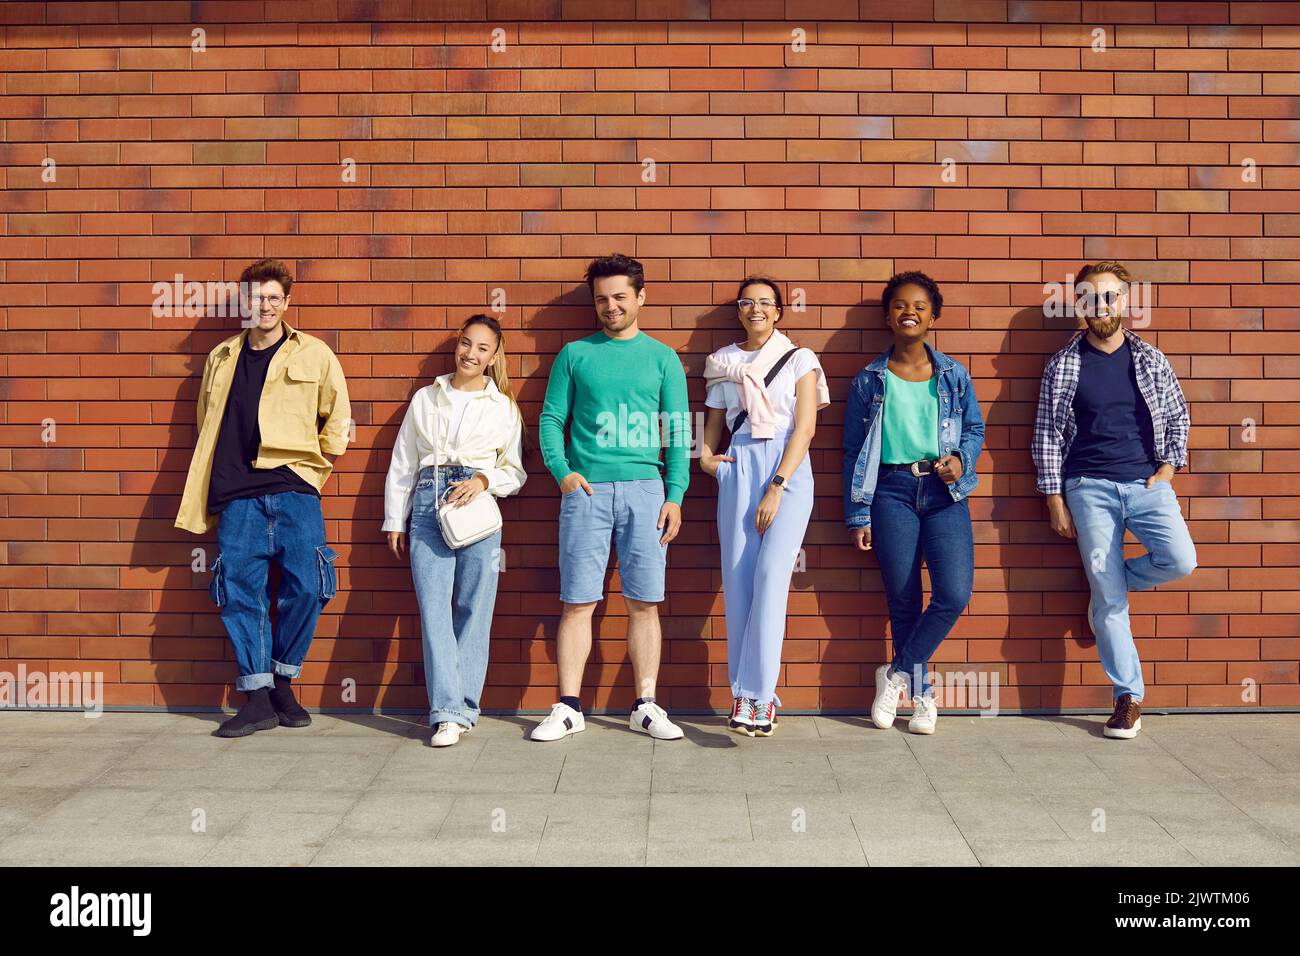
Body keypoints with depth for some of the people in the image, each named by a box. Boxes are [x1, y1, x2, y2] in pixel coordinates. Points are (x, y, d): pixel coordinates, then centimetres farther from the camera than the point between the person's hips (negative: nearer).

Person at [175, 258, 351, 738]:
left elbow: (338, 416, 15)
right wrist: (207, 499, 16)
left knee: (305, 587, -8)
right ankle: (257, 699, 7)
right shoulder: (222, 359, 17)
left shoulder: (314, 354, 7)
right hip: (237, 495, 3)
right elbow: (208, 426, 24)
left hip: (294, 489, -2)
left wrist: (316, 461, 7)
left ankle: (282, 685, 12)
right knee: (240, 592, -1)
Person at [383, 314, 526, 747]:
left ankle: (464, 707, 8)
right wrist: (395, 522, 12)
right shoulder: (425, 399, 14)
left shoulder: (503, 407, 10)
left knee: (473, 611, -1)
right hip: (428, 507, 1)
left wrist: (485, 480, -9)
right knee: (433, 609, -7)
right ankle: (446, 711, -7)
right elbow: (402, 464, 15)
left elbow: (515, 472, 11)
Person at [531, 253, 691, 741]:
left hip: (645, 488, 1)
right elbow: (551, 419, 9)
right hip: (585, 488, 0)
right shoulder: (575, 354, 11)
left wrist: (674, 495, -2)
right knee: (577, 602, 0)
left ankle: (645, 706, 11)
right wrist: (562, 471, -8)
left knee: (644, 603, 2)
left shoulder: (662, 358, 11)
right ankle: (569, 708, 7)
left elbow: (678, 431, 7)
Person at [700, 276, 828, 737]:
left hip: (787, 472, -3)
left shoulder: (800, 360, 6)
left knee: (770, 578, -16)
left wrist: (777, 488, -12)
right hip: (737, 469, 3)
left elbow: (805, 428, -3)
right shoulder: (723, 362, 15)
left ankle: (756, 695, -13)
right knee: (737, 581, -2)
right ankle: (748, 695, 5)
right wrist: (706, 456, -2)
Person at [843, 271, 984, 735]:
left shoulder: (954, 375, 8)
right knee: (903, 601, 2)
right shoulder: (869, 380, 6)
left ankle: (897, 673, 7)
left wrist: (962, 459, -8)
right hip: (893, 492, -1)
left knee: (954, 595, -14)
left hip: (944, 493, 1)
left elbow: (975, 427, 16)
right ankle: (921, 694, 19)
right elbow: (854, 450, 6)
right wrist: (858, 515, 2)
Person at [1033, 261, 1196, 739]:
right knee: (1108, 599, -3)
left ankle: (1110, 580, 9)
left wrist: (1168, 467, 3)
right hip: (1090, 488, -2)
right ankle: (1128, 698, 7)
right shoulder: (1063, 365, 3)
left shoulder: (1151, 360, 9)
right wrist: (1055, 501, -1)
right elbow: (1046, 435, 3)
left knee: (1180, 559, -22)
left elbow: (1178, 417, 17)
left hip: (1148, 484, 2)